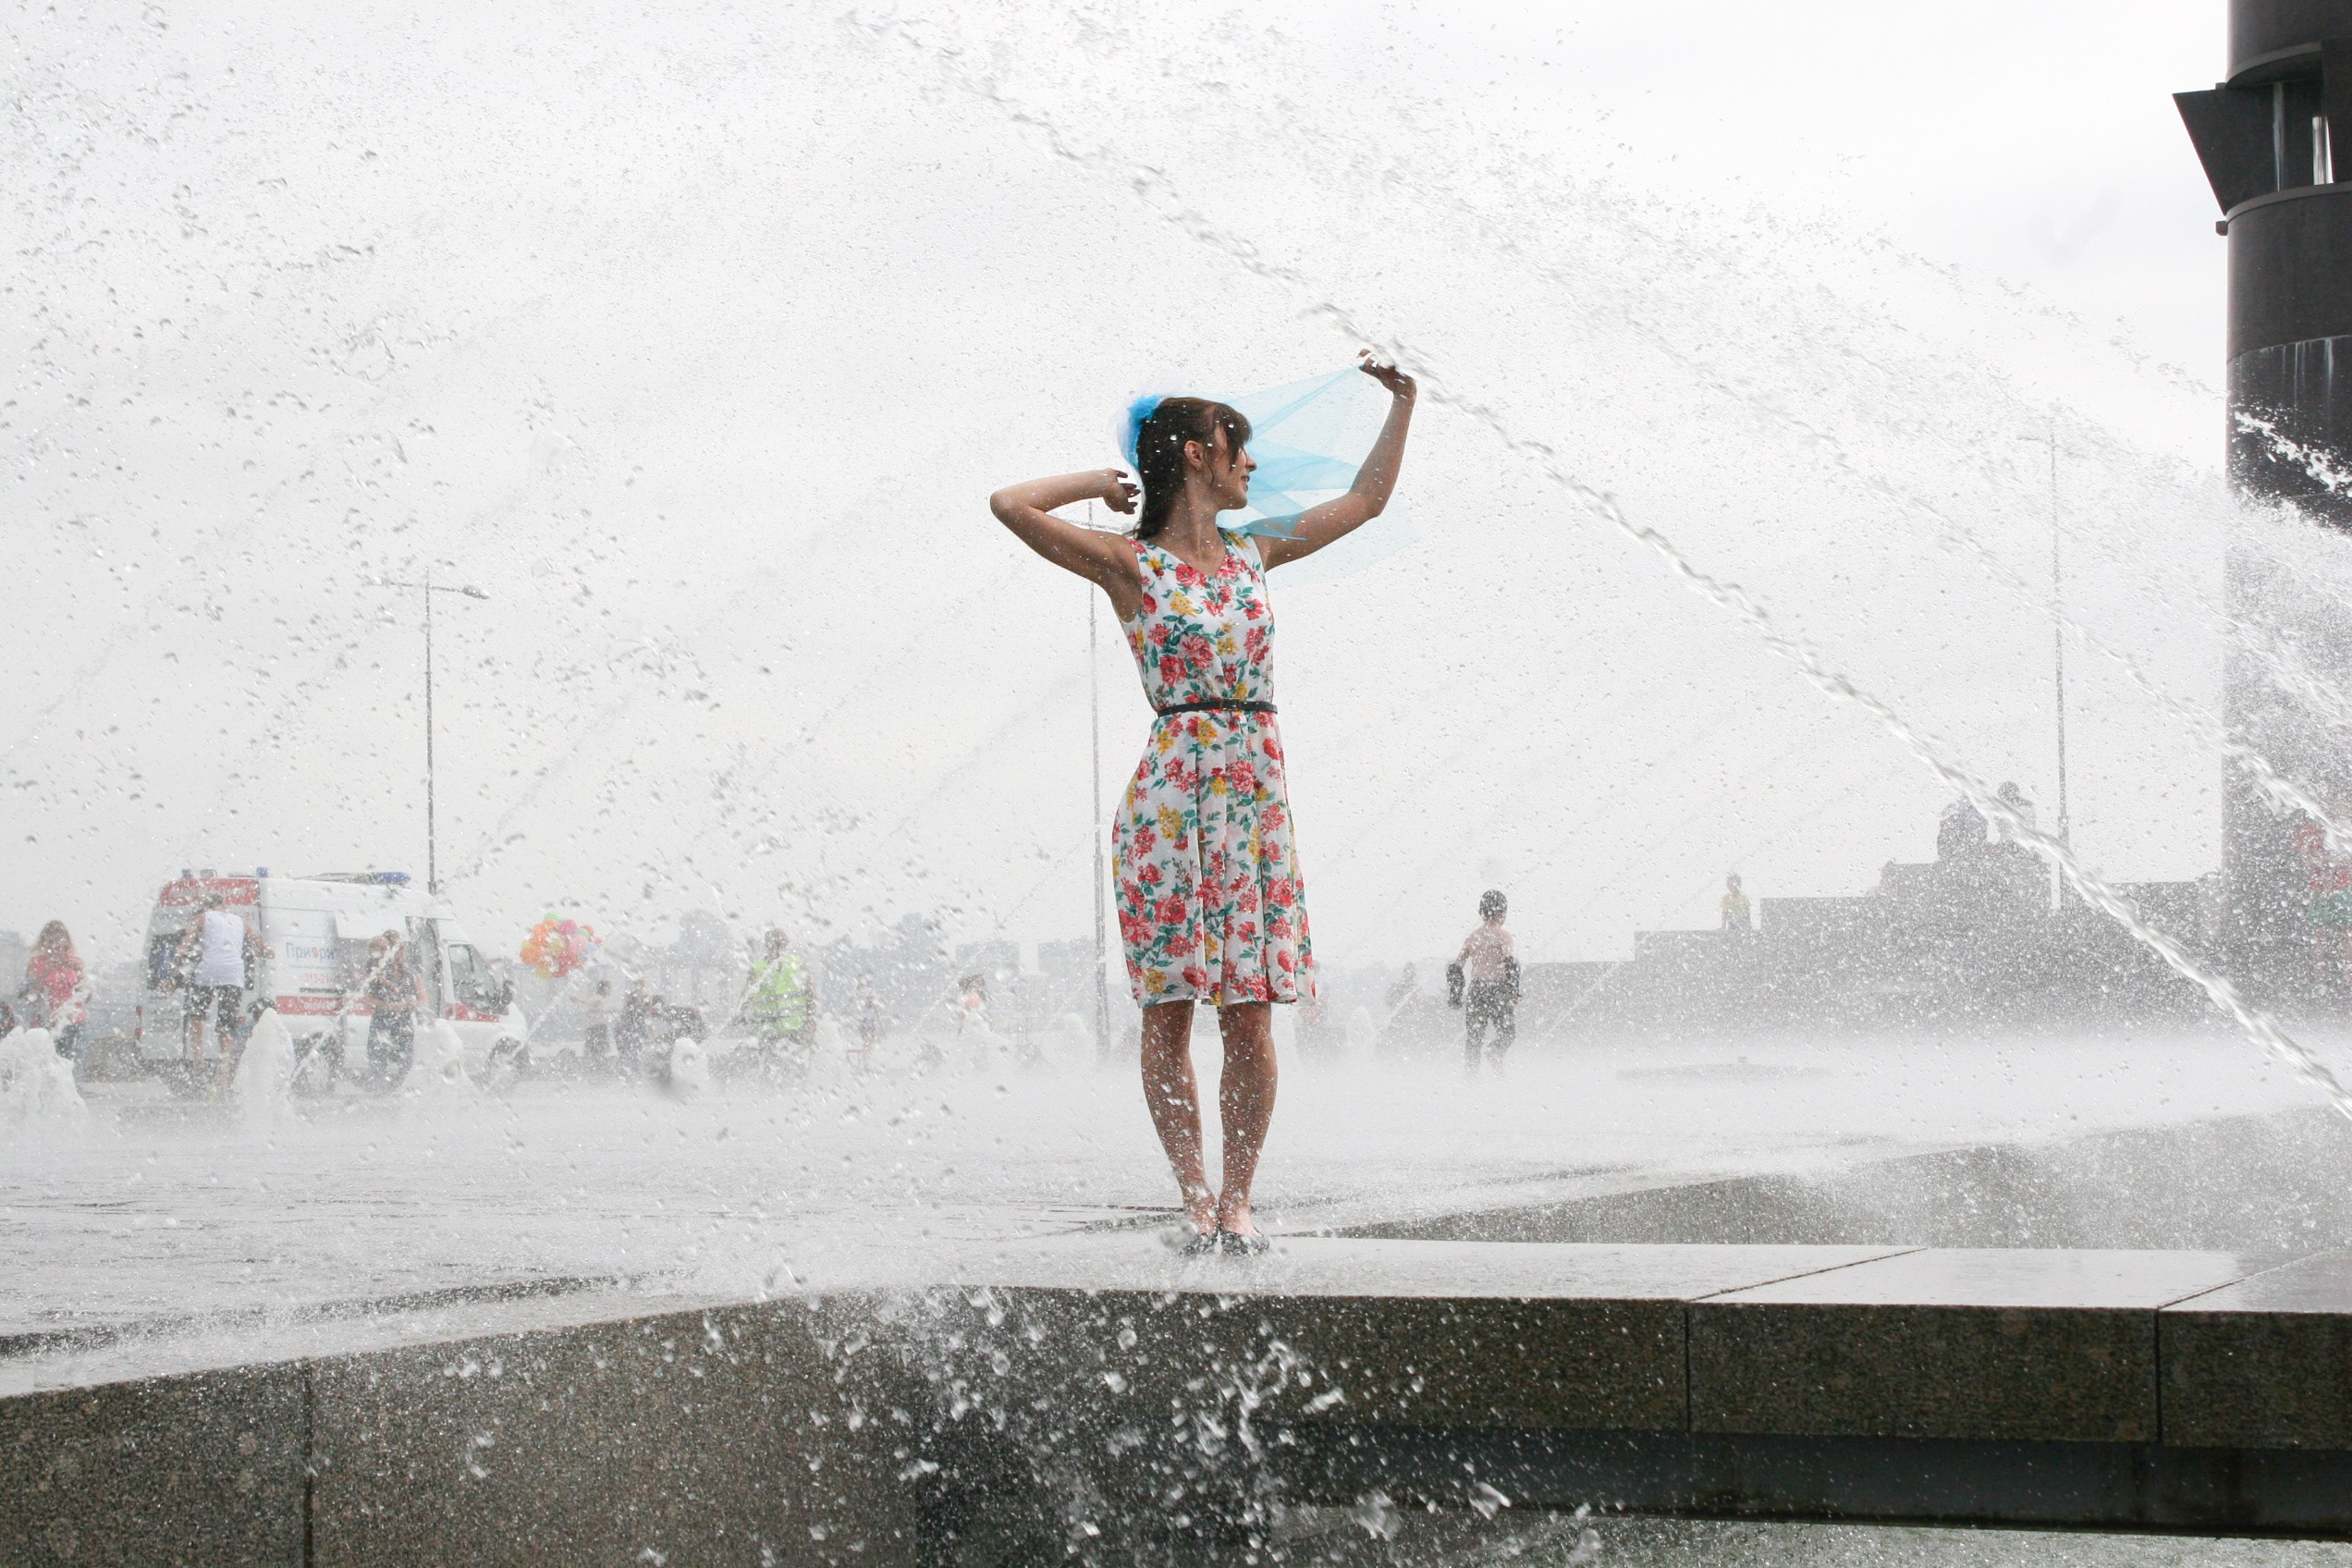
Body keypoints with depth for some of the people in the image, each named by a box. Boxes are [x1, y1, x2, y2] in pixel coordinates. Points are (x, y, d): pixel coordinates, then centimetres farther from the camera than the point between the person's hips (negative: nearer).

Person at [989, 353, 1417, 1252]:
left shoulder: (1253, 557, 17)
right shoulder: (1130, 564, 1)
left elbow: (1367, 499, 27)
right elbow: (1011, 506, -12)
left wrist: (1402, 402, 23)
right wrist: (1101, 485, 3)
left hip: (1257, 795, 5)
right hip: (1171, 793, -4)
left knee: (1249, 1010, 0)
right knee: (1169, 1009, -2)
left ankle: (1237, 1200, 6)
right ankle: (1195, 1198, 5)